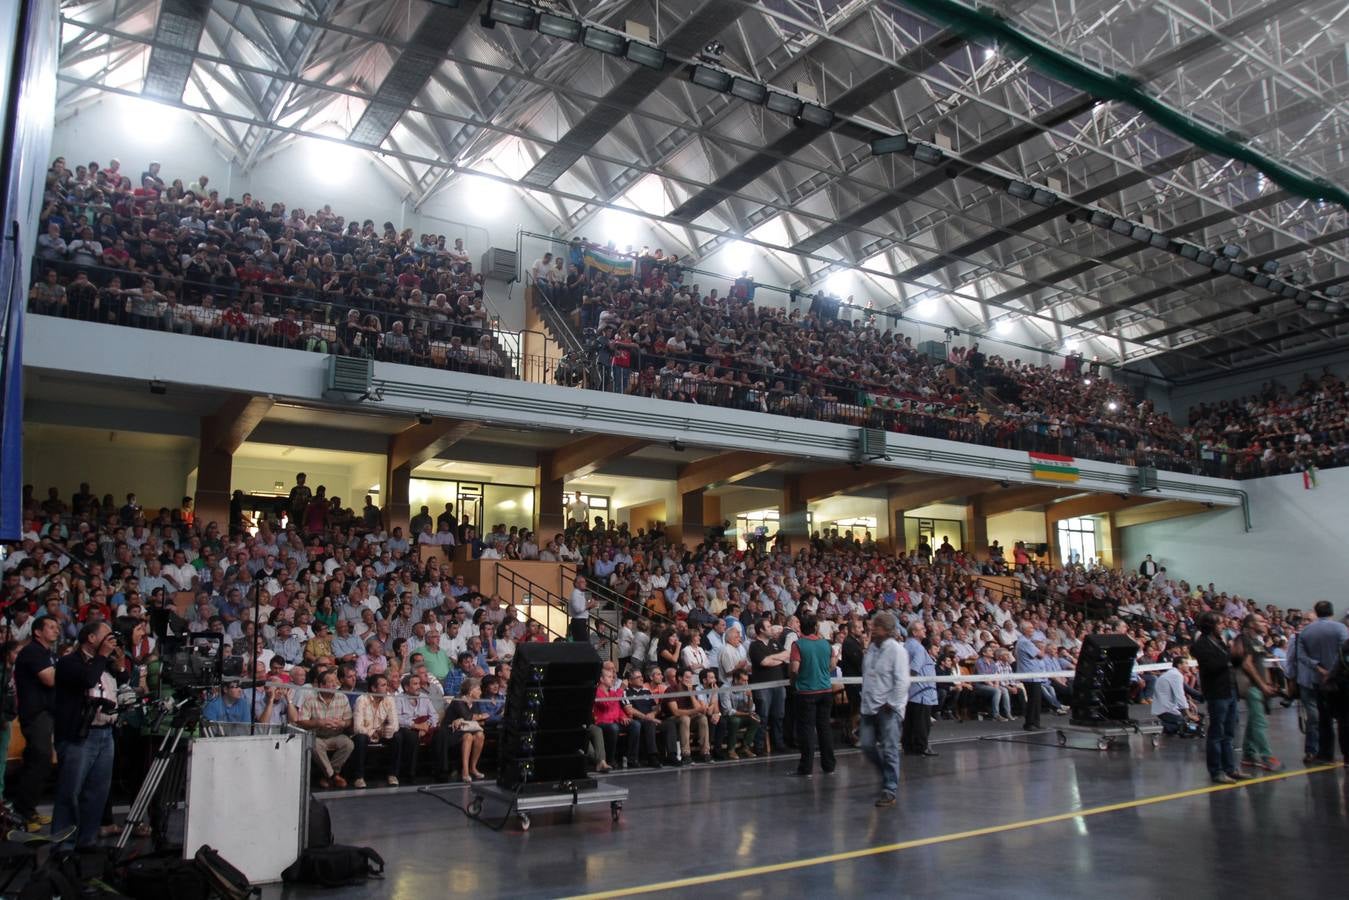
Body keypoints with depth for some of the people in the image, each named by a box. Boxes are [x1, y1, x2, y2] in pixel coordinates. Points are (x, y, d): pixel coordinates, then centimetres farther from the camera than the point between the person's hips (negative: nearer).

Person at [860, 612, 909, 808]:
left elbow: (902, 681, -15)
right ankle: (889, 775, 29)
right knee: (867, 745, 7)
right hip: (870, 707, 7)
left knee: (889, 750, -3)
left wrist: (892, 703, -16)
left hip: (888, 708, -7)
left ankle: (889, 790, 6)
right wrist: (866, 697, 15)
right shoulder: (871, 649, 11)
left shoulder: (896, 650, -12)